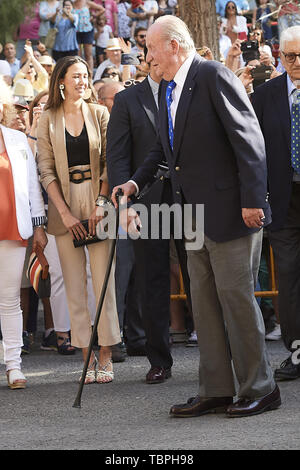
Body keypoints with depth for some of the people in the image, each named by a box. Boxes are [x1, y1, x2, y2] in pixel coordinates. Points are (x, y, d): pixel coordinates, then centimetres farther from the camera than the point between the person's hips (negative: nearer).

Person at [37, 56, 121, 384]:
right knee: (75, 285, 0)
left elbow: (109, 162, 2)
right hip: (64, 206, 1)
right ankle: (86, 356, 4)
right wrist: (64, 212, -6)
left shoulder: (99, 114, 5)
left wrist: (101, 203, -9)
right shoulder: (48, 119, 5)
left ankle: (105, 356, 0)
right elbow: (46, 169, 2)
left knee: (104, 281, -4)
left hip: (97, 201, -1)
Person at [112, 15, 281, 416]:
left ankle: (259, 388, 3)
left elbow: (249, 140, -17)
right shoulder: (168, 90, 15)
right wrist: (137, 182, 11)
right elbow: (164, 147, 27)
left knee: (236, 296, -5)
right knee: (203, 303, 9)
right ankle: (216, 390, 15)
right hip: (195, 215, 9)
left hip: (230, 211, -9)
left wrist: (252, 199, -21)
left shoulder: (214, 76, -12)